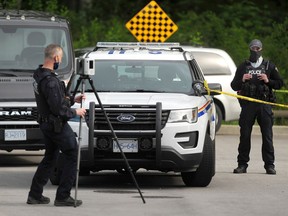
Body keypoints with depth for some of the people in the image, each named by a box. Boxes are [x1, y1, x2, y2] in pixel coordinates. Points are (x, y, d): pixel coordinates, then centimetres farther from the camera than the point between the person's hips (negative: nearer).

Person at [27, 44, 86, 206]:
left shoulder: (39, 75, 8)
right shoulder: (51, 81, -24)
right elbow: (58, 109, -24)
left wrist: (72, 99, 13)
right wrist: (75, 112, -10)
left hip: (46, 124, 10)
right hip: (57, 124, -10)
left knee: (50, 157, 18)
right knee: (72, 156, -1)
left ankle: (35, 195, 19)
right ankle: (63, 196, -1)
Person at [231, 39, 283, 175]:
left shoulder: (269, 66, 12)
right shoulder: (243, 67, 14)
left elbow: (279, 83, 11)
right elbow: (233, 86, 12)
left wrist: (268, 81, -6)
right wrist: (242, 80, -7)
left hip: (264, 104, -1)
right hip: (248, 104, 1)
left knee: (267, 135, -4)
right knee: (245, 135, -2)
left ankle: (269, 165, 0)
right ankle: (242, 164, 4)